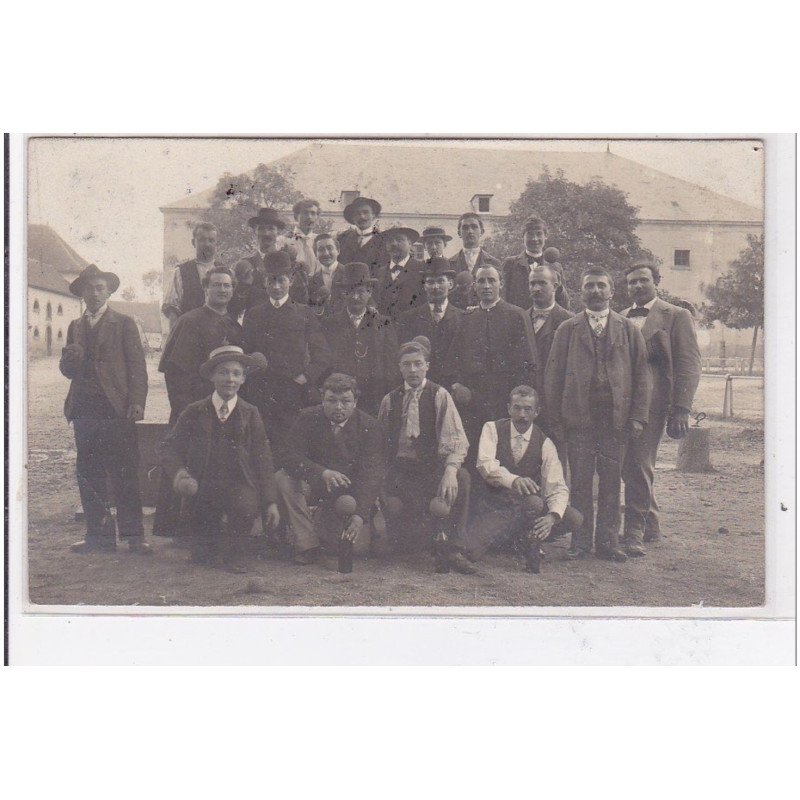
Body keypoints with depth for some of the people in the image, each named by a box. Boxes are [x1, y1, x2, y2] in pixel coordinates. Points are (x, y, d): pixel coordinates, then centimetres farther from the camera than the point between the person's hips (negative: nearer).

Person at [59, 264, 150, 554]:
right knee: (89, 475, 5)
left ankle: (133, 535, -2)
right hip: (84, 409, 5)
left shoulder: (123, 323, 7)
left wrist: (137, 402, -10)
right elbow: (67, 370, 19)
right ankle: (99, 533, 12)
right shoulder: (75, 327, 20)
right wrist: (69, 358, -5)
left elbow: (137, 365, 1)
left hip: (116, 408, -5)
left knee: (124, 475, -6)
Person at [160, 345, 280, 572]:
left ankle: (234, 553, -5)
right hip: (202, 488, 0)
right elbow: (169, 448, 4)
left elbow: (263, 459, 4)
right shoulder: (193, 413, 4)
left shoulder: (250, 414, 5)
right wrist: (179, 473, -18)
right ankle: (206, 548, 33)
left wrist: (270, 502, -2)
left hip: (240, 487, 0)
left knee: (247, 507, -33)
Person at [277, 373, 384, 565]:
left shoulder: (368, 425, -11)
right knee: (283, 479, -28)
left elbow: (372, 473, -18)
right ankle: (306, 544, -16)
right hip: (315, 485, 1)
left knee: (358, 547, -17)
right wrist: (323, 473, -37)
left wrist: (360, 514, -30)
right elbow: (292, 458, -17)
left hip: (351, 491, -1)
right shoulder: (308, 418, -8)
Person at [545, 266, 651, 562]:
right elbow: (553, 375, 6)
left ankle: (608, 541, 13)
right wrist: (555, 419, -1)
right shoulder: (567, 329, 10)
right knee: (580, 482, 3)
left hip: (617, 417, 0)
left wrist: (638, 416, -2)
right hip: (578, 418, 0)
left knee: (611, 482, 4)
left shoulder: (629, 329, 11)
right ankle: (581, 540, 11)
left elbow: (641, 373, 7)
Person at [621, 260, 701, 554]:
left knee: (640, 465, -10)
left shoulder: (676, 316, 2)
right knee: (628, 467, 9)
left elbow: (688, 364, -4)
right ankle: (650, 526, 25)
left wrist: (680, 409, -14)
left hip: (652, 402, -5)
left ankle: (635, 531, -3)